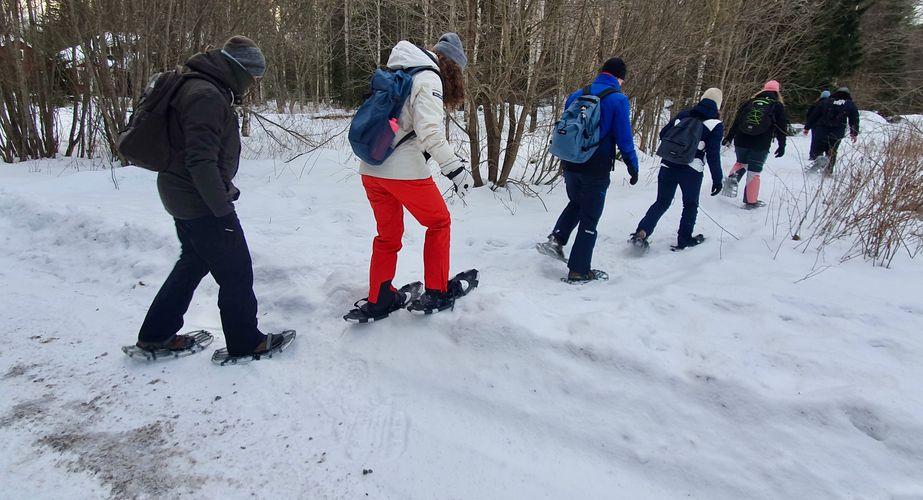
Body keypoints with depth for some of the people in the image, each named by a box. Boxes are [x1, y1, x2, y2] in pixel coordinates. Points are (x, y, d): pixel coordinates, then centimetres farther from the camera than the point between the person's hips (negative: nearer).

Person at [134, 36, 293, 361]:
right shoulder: (206, 96, -21)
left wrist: (225, 188, 20)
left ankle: (155, 335, 33)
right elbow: (201, 161, -27)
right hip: (201, 203, -11)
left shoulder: (202, 88, 12)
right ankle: (245, 343, 17)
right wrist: (223, 210, -24)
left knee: (193, 263, 23)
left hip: (184, 197, 11)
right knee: (236, 272, 2)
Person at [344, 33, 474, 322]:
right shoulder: (428, 78, -8)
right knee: (439, 222, 13)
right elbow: (429, 130, -21)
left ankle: (377, 301, 24)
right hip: (404, 170, -7)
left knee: (388, 235, 19)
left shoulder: (397, 73, 17)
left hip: (370, 169, 8)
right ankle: (436, 294, 18)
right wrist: (454, 167, -22)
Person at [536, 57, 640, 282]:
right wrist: (633, 166, 1)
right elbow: (624, 138, -11)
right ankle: (578, 270, 10)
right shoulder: (618, 99, -10)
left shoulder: (577, 95, 7)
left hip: (570, 165, 5)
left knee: (576, 203, 29)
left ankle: (556, 239, 8)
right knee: (589, 219, 5)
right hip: (596, 170, -5)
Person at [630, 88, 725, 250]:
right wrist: (717, 179, -2)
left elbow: (663, 134, 12)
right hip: (692, 171, -3)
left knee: (662, 202, 11)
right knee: (690, 205, 17)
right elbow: (713, 155, -8)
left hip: (668, 166, 3)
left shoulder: (683, 114, 8)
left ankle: (642, 232, -6)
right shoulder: (715, 125, -3)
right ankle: (684, 239, 20)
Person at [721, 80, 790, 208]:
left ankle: (733, 177, -8)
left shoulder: (749, 102, 9)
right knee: (754, 171, 4)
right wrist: (782, 146, 10)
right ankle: (751, 201, 8)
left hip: (741, 142, 2)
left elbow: (736, 122, 10)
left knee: (741, 163, 24)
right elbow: (782, 128, 2)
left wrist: (728, 138, 16)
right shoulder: (778, 106, 2)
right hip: (761, 145, -2)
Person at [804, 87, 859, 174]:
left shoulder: (826, 102, 15)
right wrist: (854, 134, 20)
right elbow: (854, 120, 13)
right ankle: (828, 170, 6)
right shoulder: (851, 105, 14)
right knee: (831, 152, 12)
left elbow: (813, 115, 12)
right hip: (837, 133, 0)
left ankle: (817, 158, -31)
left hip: (820, 130, 0)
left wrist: (807, 127, 17)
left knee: (816, 149, 3)